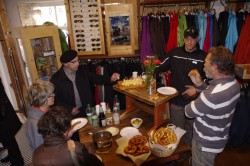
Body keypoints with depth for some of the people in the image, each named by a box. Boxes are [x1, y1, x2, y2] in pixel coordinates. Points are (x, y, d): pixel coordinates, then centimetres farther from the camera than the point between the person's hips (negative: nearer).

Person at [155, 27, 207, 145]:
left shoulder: (203, 57, -3)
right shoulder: (174, 53, 1)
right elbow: (161, 67, 3)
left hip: (194, 102, 0)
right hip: (176, 101, 1)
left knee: (191, 131, 17)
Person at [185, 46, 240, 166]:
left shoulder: (213, 95, -39)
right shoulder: (233, 83, -10)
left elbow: (189, 112, -24)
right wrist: (200, 84, -9)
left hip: (206, 143, -8)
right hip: (220, 138, 8)